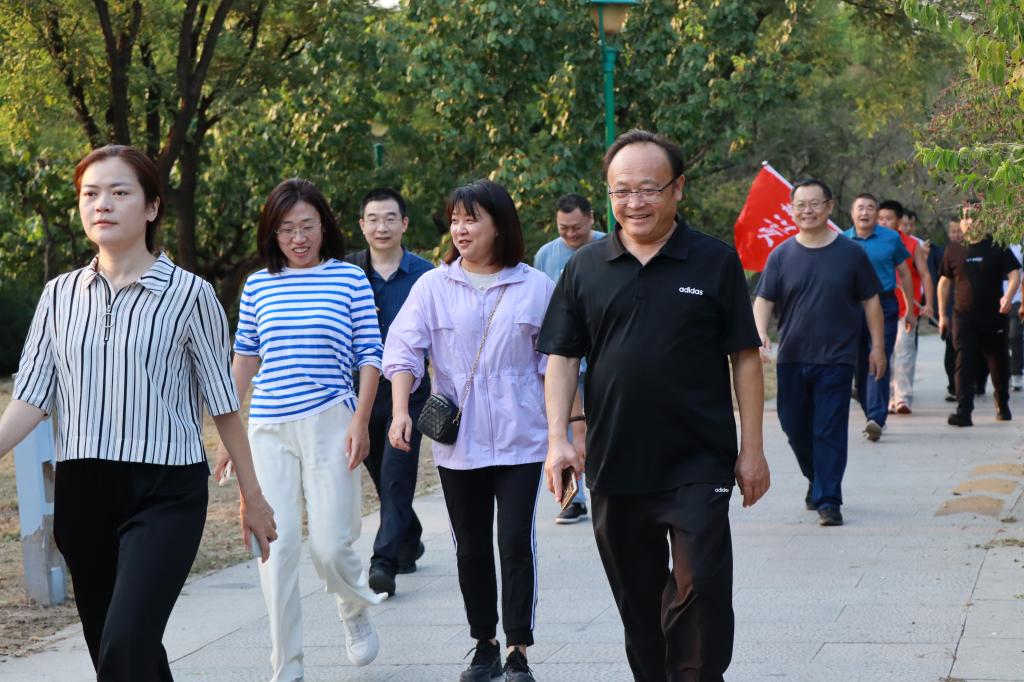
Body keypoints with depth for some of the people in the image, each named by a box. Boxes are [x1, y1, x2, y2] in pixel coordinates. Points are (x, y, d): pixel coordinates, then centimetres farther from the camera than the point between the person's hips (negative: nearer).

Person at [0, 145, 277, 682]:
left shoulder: (188, 295, -3)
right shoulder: (61, 295, 7)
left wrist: (252, 494, 6)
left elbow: (223, 403, 2)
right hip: (82, 494, 5)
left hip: (166, 494, -4)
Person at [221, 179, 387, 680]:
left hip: (330, 425, -2)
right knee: (276, 547, -3)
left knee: (330, 546, -5)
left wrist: (360, 422, -7)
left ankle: (355, 610, 31)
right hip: (268, 429, 2)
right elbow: (245, 356, 16)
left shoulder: (349, 279, 2)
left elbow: (369, 356, 2)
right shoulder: (259, 286, 8)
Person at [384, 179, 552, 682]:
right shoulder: (433, 286, 2)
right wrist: (400, 410, -18)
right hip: (457, 442, 2)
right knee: (471, 548, 10)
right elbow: (403, 349, -5)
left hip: (520, 440, -2)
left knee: (516, 543, -7)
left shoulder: (536, 287, 2)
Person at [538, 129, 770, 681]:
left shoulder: (715, 262, 0)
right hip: (614, 467, 3)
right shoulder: (585, 269, 6)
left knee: (700, 587, -10)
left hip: (697, 465, -3)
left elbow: (744, 358, 1)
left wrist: (751, 449, -2)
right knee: (637, 599, 12)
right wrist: (558, 439, -5)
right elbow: (562, 359, 7)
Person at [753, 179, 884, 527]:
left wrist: (877, 347, 6)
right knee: (794, 426, 10)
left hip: (836, 358, -2)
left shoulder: (850, 253, 2)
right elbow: (763, 300, 2)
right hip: (791, 358, 2)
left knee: (830, 431, -6)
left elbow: (871, 302, 8)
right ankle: (816, 480, 34)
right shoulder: (781, 256, 4)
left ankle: (828, 501, -2)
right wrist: (760, 332, -17)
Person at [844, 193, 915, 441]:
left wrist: (910, 310, 9)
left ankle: (876, 418, -21)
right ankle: (873, 417, 20)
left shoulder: (891, 238, 3)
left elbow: (904, 274, 9)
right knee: (859, 365, 7)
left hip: (884, 305, -3)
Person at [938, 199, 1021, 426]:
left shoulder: (996, 247, 0)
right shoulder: (953, 250, 6)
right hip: (964, 316, 1)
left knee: (998, 362, 13)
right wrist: (942, 315, 12)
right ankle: (964, 411, -18)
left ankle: (1003, 405, 35)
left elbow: (1014, 273, -4)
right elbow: (944, 282, 14)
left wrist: (1008, 296, -24)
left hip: (994, 316, 0)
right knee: (964, 362, -12)